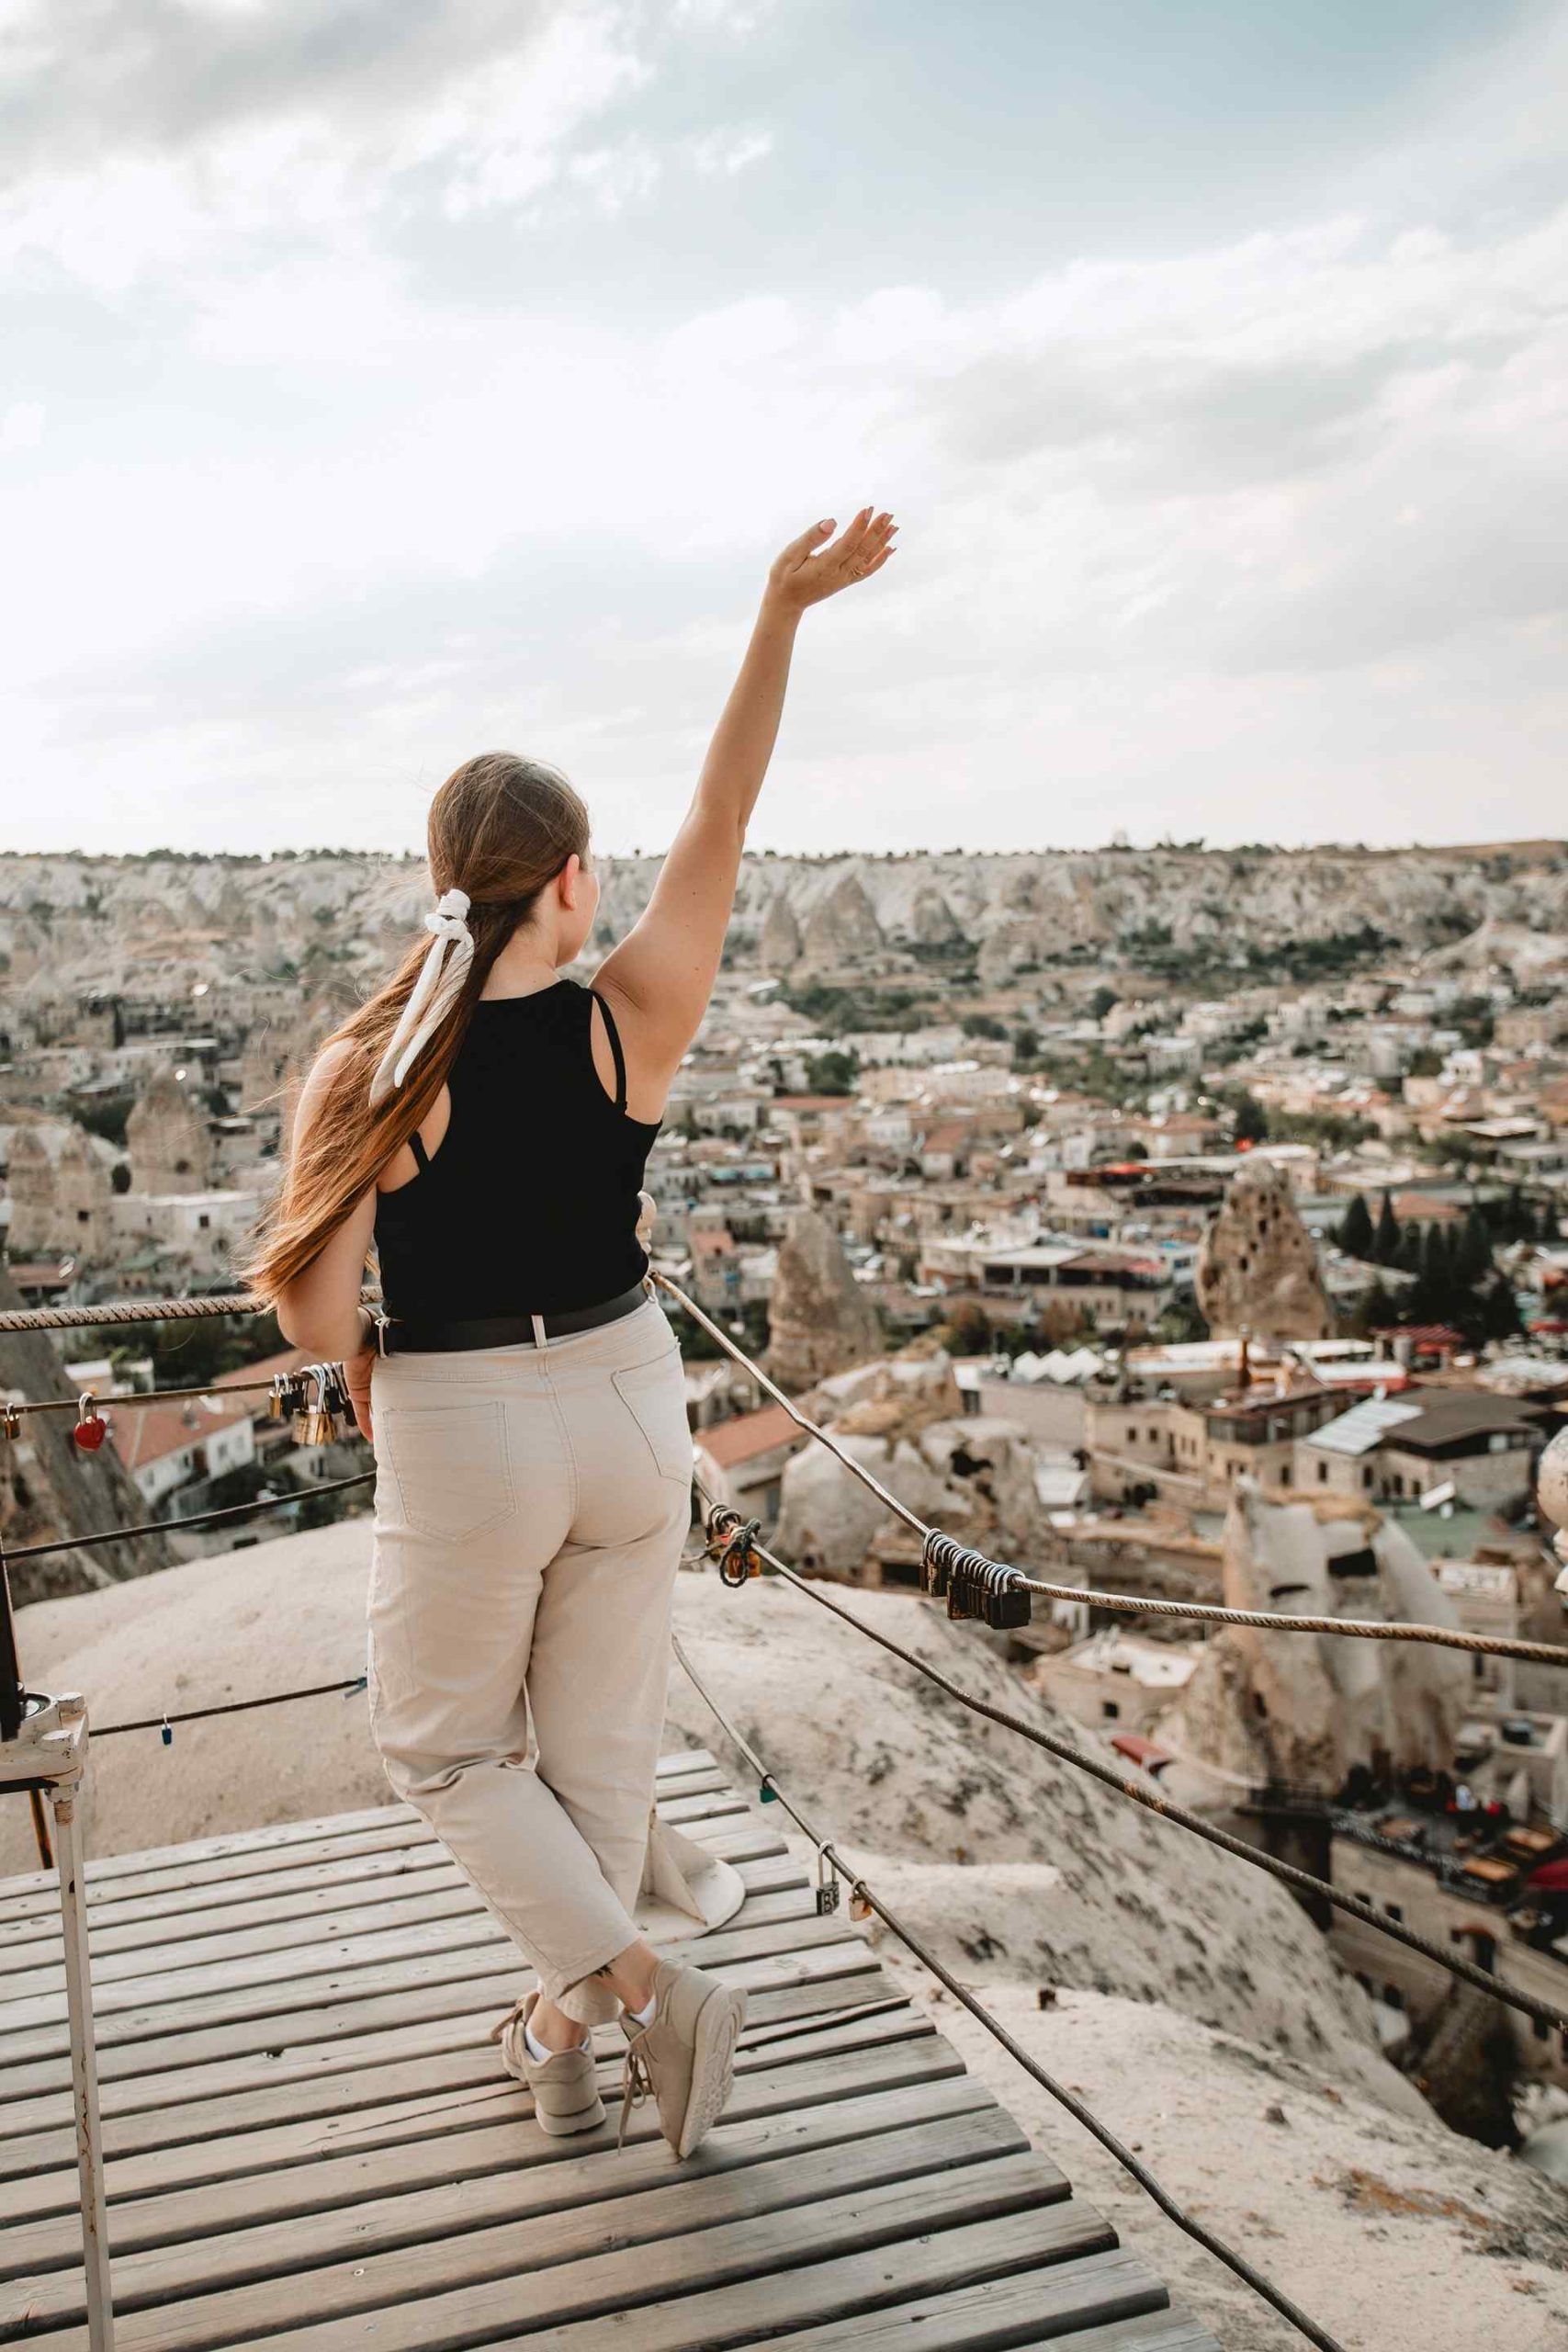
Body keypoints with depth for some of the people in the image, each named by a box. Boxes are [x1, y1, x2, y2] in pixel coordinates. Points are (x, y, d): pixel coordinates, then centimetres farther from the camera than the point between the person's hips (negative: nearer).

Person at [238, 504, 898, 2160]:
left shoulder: (373, 1065, -18)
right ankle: (563, 2028, 36)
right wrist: (784, 610, -6)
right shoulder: (631, 1027, -13)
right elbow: (721, 813, -8)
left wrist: (370, 1371, 7)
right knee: (601, 1732, 20)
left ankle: (642, 1990, 10)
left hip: (458, 1434, -3)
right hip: (627, 1401, 3)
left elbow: (312, 1318, -15)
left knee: (443, 1745, 20)